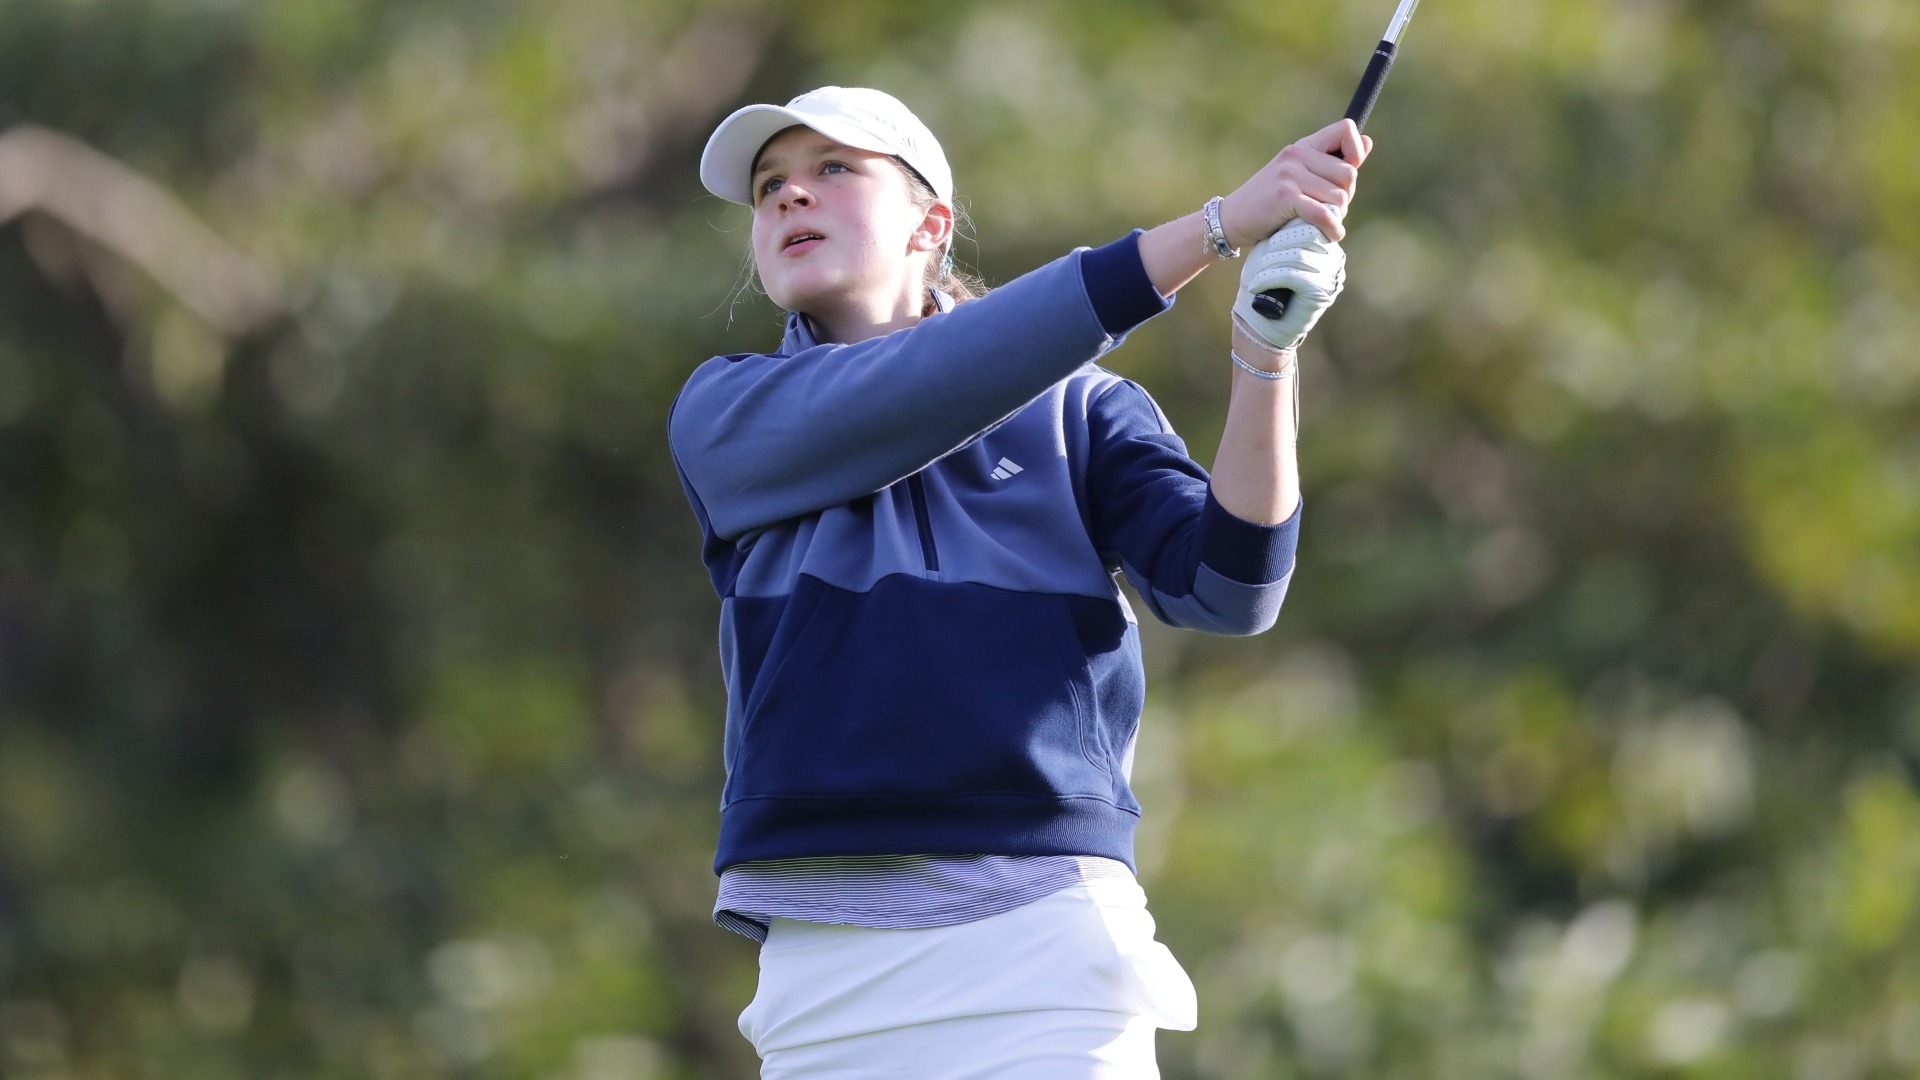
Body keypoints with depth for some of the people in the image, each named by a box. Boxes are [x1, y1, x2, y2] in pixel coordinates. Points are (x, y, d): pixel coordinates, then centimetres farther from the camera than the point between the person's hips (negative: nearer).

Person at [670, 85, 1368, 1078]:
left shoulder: (1075, 407, 11)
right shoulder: (721, 418, 9)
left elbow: (1227, 588, -2)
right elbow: (913, 398, -8)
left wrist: (1265, 354, -19)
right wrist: (1217, 227, -13)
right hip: (822, 955, 1)